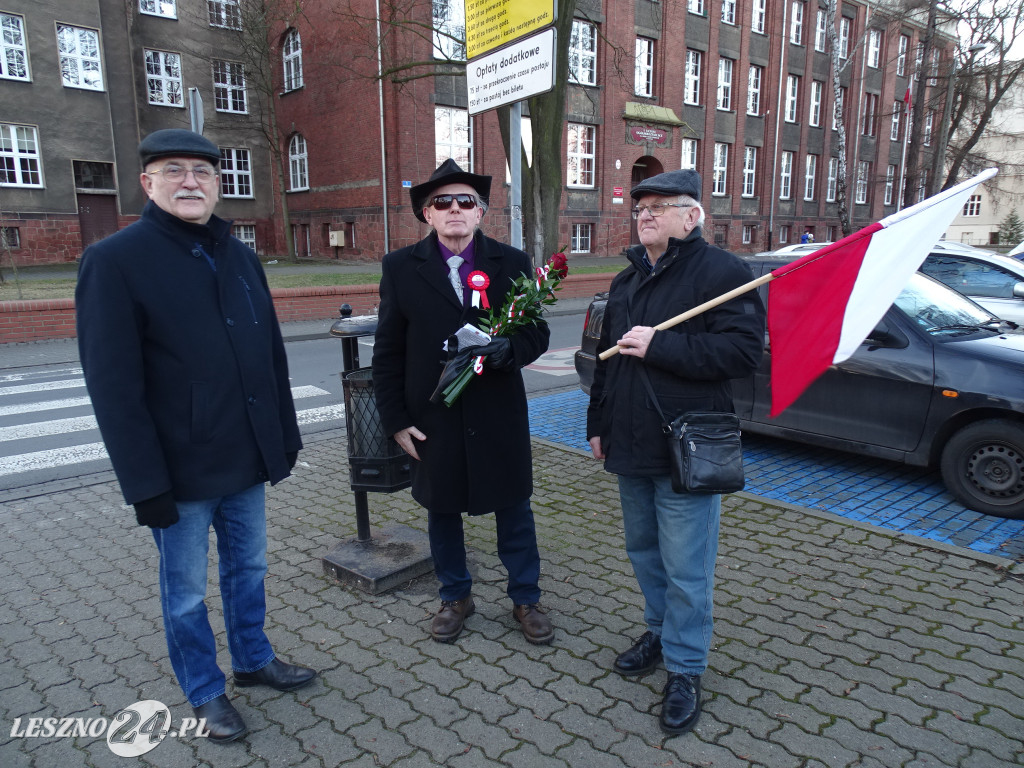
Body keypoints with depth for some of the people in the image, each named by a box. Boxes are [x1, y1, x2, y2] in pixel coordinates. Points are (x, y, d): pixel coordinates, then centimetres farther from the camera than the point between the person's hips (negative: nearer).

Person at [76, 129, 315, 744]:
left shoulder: (242, 258, 8)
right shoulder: (114, 260, -11)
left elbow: (272, 354, 10)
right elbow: (113, 385, -14)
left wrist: (286, 436, 10)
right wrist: (146, 482, -16)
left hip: (246, 460, 6)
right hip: (181, 469, -5)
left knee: (249, 568, 20)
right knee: (187, 590, 12)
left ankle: (255, 660, 41)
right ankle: (205, 692, 33)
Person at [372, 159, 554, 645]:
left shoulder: (511, 262, 1)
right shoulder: (401, 267, 0)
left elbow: (537, 333, 1)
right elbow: (388, 352, 1)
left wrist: (506, 349, -22)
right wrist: (396, 420, -3)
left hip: (499, 416, 0)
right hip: (432, 418, 1)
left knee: (514, 510, 11)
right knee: (442, 510, 15)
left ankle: (526, 598, 33)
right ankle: (456, 596, 38)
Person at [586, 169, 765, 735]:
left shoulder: (722, 272, -10)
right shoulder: (626, 280, 15)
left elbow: (743, 350, -22)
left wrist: (658, 345, -24)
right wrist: (598, 424, 17)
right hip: (630, 446, 8)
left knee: (685, 569, 1)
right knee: (643, 550, 20)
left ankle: (684, 670, 18)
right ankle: (659, 630, 41)